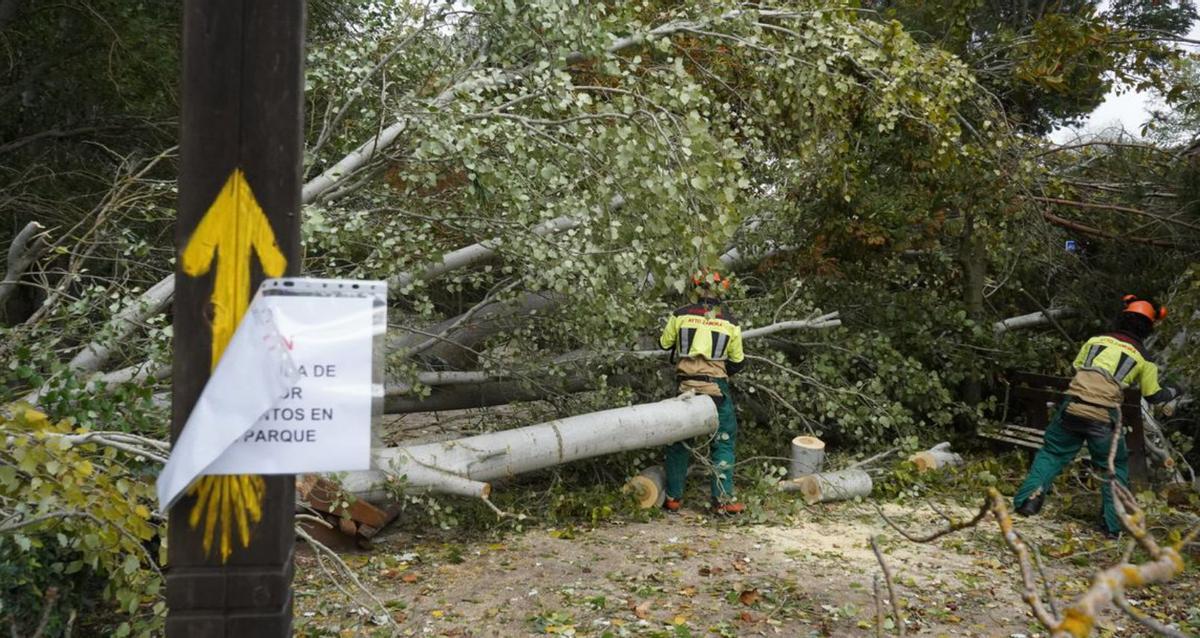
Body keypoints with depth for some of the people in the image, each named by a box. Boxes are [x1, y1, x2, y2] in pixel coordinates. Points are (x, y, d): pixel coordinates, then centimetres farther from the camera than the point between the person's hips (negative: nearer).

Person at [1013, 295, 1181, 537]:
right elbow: (1154, 396, 20)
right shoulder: (1143, 357, 11)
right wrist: (1172, 392, 40)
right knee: (1116, 468, 18)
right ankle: (1113, 525, 16)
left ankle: (1027, 498, 0)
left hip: (1072, 408, 1)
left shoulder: (1095, 340, 15)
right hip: (1104, 417, -1)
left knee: (1051, 453, 17)